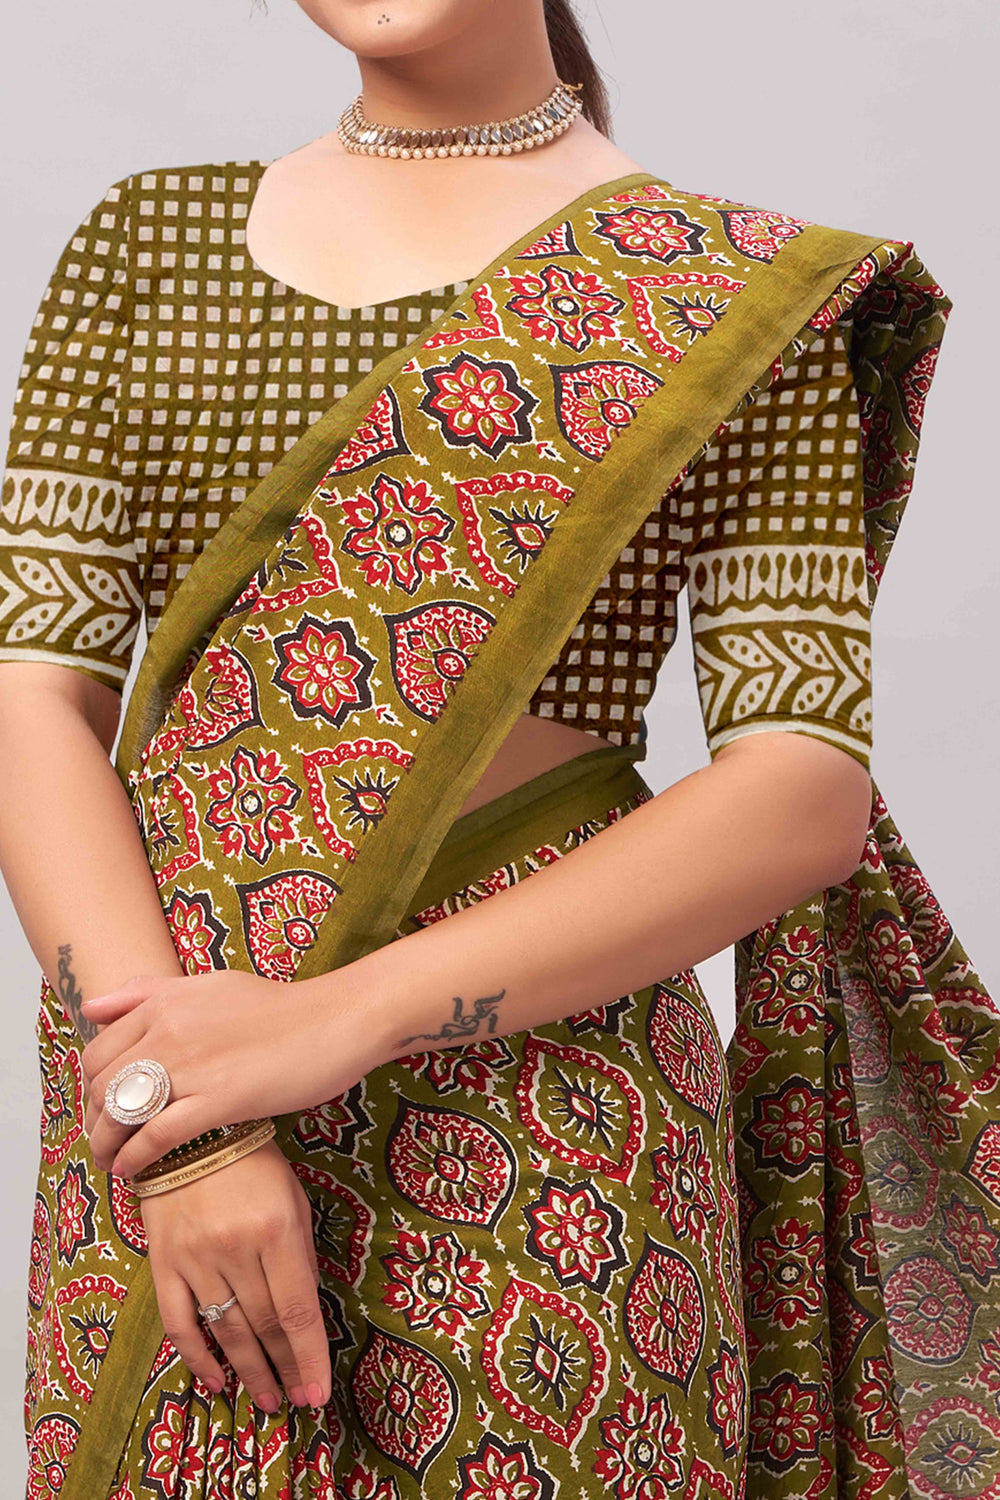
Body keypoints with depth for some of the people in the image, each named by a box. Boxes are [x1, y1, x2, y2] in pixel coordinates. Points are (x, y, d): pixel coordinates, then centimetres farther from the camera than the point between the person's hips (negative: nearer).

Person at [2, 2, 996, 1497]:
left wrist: (341, 1015, -20)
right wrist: (190, 1133, -15)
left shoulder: (746, 291, -3)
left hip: (531, 1103, -3)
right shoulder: (144, 240, 7)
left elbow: (806, 788, -11)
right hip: (154, 1101, 3)